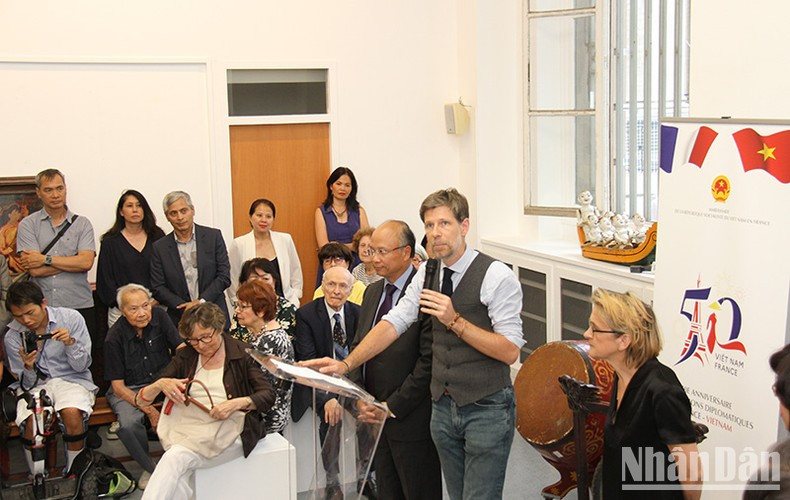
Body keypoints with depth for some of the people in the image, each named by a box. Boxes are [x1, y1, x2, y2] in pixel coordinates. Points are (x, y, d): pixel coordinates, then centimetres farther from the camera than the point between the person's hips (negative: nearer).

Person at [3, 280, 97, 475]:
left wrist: (70, 343, -24)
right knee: (32, 420, -30)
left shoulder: (71, 318, -7)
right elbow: (27, 382, 0)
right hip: (34, 385, 1)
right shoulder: (12, 336, -2)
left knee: (72, 413, -32)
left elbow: (81, 366, -6)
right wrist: (28, 367, -23)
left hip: (71, 379, -1)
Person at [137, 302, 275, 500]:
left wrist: (236, 404, -19)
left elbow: (268, 396, -2)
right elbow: (141, 400, 10)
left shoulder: (242, 354, 4)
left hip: (228, 426, -3)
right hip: (189, 424, 3)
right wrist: (160, 384, -13)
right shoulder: (184, 357, 13)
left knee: (175, 457, -31)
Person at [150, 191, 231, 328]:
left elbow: (224, 276, -1)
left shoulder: (213, 236, 2)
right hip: (180, 320, 0)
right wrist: (186, 307, -10)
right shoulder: (159, 248, 4)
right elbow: (158, 288, 2)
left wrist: (201, 301, -11)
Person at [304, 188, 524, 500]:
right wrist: (346, 364, -9)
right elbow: (393, 323, 1)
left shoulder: (496, 276, -14)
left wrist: (454, 321, -25)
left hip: (487, 409, -6)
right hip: (443, 405, 6)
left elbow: (510, 351, -18)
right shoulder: (427, 274, 6)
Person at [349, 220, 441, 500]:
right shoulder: (372, 292, 11)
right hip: (376, 417, 7)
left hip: (412, 421, -7)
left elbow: (429, 362, -19)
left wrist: (392, 407, -16)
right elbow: (358, 347, 14)